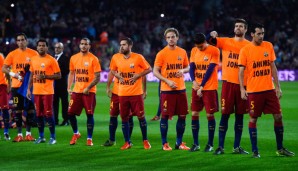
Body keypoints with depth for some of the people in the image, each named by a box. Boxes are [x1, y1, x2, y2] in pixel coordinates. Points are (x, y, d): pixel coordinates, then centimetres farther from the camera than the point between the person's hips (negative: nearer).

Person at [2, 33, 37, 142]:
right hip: (16, 86, 0)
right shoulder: (12, 54, 3)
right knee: (17, 109, 1)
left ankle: (28, 133, 11)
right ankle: (19, 134, 6)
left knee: (30, 109, 2)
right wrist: (13, 74, -13)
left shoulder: (33, 54, 1)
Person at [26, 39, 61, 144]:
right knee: (38, 115, 8)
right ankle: (41, 137, 17)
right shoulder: (33, 59, 11)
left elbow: (58, 76, -7)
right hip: (36, 91, 6)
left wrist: (45, 77, -17)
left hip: (47, 91, -6)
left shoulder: (51, 60, -7)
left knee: (48, 114, -6)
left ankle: (53, 137, 1)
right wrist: (29, 89, 13)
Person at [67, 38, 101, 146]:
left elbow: (97, 77, -8)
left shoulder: (93, 59, -6)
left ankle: (89, 139, 4)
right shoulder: (74, 58, 9)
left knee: (90, 115, -4)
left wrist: (88, 88, -17)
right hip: (76, 91, 4)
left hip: (89, 91, -4)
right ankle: (76, 134, 24)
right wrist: (69, 87, 7)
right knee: (71, 113, 2)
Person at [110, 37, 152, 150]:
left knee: (141, 116, -1)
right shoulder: (116, 58, 3)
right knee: (124, 118, 5)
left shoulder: (138, 57, -8)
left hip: (136, 93, -3)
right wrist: (117, 75, -2)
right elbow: (112, 70, 18)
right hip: (122, 93, 3)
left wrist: (138, 75, -13)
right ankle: (127, 142, 14)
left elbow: (148, 69, 0)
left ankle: (145, 141, 13)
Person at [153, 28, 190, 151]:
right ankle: (164, 143, 6)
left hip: (181, 89, 4)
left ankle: (179, 143, 16)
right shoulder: (161, 54, -4)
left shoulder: (182, 52, 7)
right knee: (165, 116, -2)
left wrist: (183, 71, -5)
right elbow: (155, 72, -5)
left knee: (182, 116, 5)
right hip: (166, 90, -4)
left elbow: (187, 67, 19)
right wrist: (167, 81, -16)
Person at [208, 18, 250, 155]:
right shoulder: (226, 42, 7)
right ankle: (220, 147, 2)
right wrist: (212, 36, -23)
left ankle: (237, 147, 14)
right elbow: (211, 41, -1)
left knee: (240, 115, 6)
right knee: (225, 114, -2)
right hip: (228, 82, -1)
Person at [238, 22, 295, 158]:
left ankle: (280, 149, 13)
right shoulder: (245, 50, -5)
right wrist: (242, 89, -13)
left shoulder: (268, 46, 7)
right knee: (253, 119, 0)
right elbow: (241, 71, -4)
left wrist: (277, 87, 7)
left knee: (278, 116, 3)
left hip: (269, 89, 4)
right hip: (253, 91, -4)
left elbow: (273, 67, 11)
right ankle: (254, 150, 8)